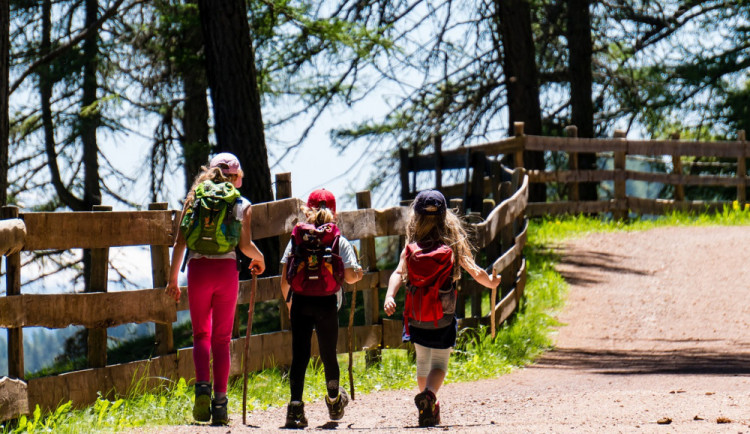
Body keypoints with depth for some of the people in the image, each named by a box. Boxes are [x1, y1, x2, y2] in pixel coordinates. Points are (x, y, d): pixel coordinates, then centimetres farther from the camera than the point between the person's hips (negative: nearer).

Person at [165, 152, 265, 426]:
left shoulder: (194, 199, 8)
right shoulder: (241, 204, 4)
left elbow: (180, 242, 3)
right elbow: (245, 245, -5)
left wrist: (173, 278, 7)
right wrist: (259, 259, 17)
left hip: (198, 269, 1)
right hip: (227, 270, 0)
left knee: (201, 334, 11)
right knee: (222, 338, 8)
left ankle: (203, 386, -13)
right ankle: (220, 401, 3)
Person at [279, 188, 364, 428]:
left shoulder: (296, 239, 4)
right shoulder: (340, 242, 0)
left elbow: (284, 280, 3)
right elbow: (351, 276, -6)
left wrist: (289, 303, 19)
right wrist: (358, 273, 18)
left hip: (300, 302, 1)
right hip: (327, 303, 0)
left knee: (299, 355, 0)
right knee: (328, 354, 16)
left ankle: (295, 407, -12)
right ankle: (334, 402, 35)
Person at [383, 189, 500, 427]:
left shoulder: (410, 249, -3)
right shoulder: (453, 247, -5)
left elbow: (398, 273, -16)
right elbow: (475, 272, -4)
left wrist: (389, 296, -26)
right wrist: (490, 282, 15)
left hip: (416, 319, 2)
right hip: (443, 319, -2)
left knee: (422, 361, 21)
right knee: (439, 363, 4)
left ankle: (430, 409, 30)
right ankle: (429, 393, -27)